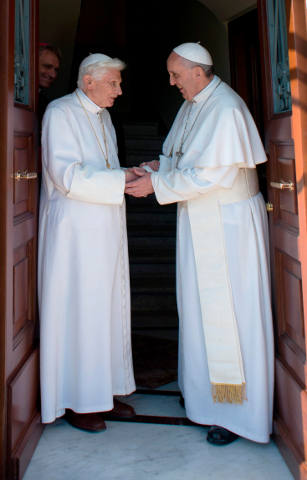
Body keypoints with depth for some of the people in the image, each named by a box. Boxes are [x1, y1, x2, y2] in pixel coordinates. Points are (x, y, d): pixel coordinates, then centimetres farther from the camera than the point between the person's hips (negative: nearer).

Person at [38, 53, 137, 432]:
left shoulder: (102, 116, 16)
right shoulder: (60, 113, -9)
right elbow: (67, 175, -20)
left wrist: (133, 174, 6)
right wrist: (122, 180, -22)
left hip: (106, 229, 8)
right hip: (75, 229, -8)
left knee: (109, 309, 11)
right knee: (79, 311, -2)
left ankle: (104, 392, 23)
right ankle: (76, 402, 11)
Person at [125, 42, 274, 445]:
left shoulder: (226, 109, -19)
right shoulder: (191, 106, 11)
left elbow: (214, 173, -25)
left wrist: (157, 185, -21)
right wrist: (160, 165, -1)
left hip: (229, 222, -9)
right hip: (198, 220, 9)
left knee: (229, 313, -2)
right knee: (200, 307, 15)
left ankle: (238, 412, 12)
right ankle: (205, 392, 32)